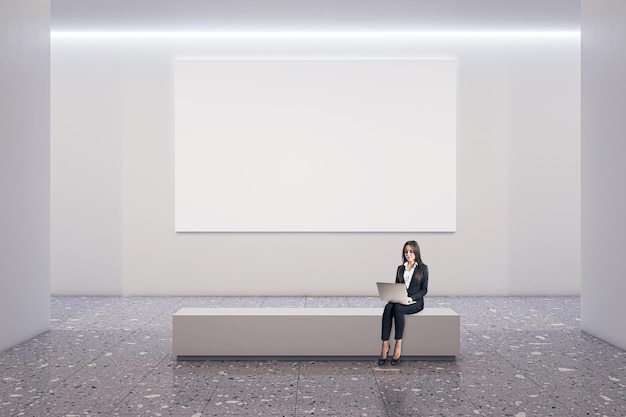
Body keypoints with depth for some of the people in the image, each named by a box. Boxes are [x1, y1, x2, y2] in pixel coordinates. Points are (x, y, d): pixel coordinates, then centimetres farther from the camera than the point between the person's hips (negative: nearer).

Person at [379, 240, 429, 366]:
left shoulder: (423, 268, 6)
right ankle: (385, 345, -36)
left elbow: (424, 289, -1)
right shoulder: (400, 268, 19)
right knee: (388, 308, -32)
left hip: (416, 302, -4)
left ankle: (398, 345, -32)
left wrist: (412, 298, -16)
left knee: (397, 308, -36)